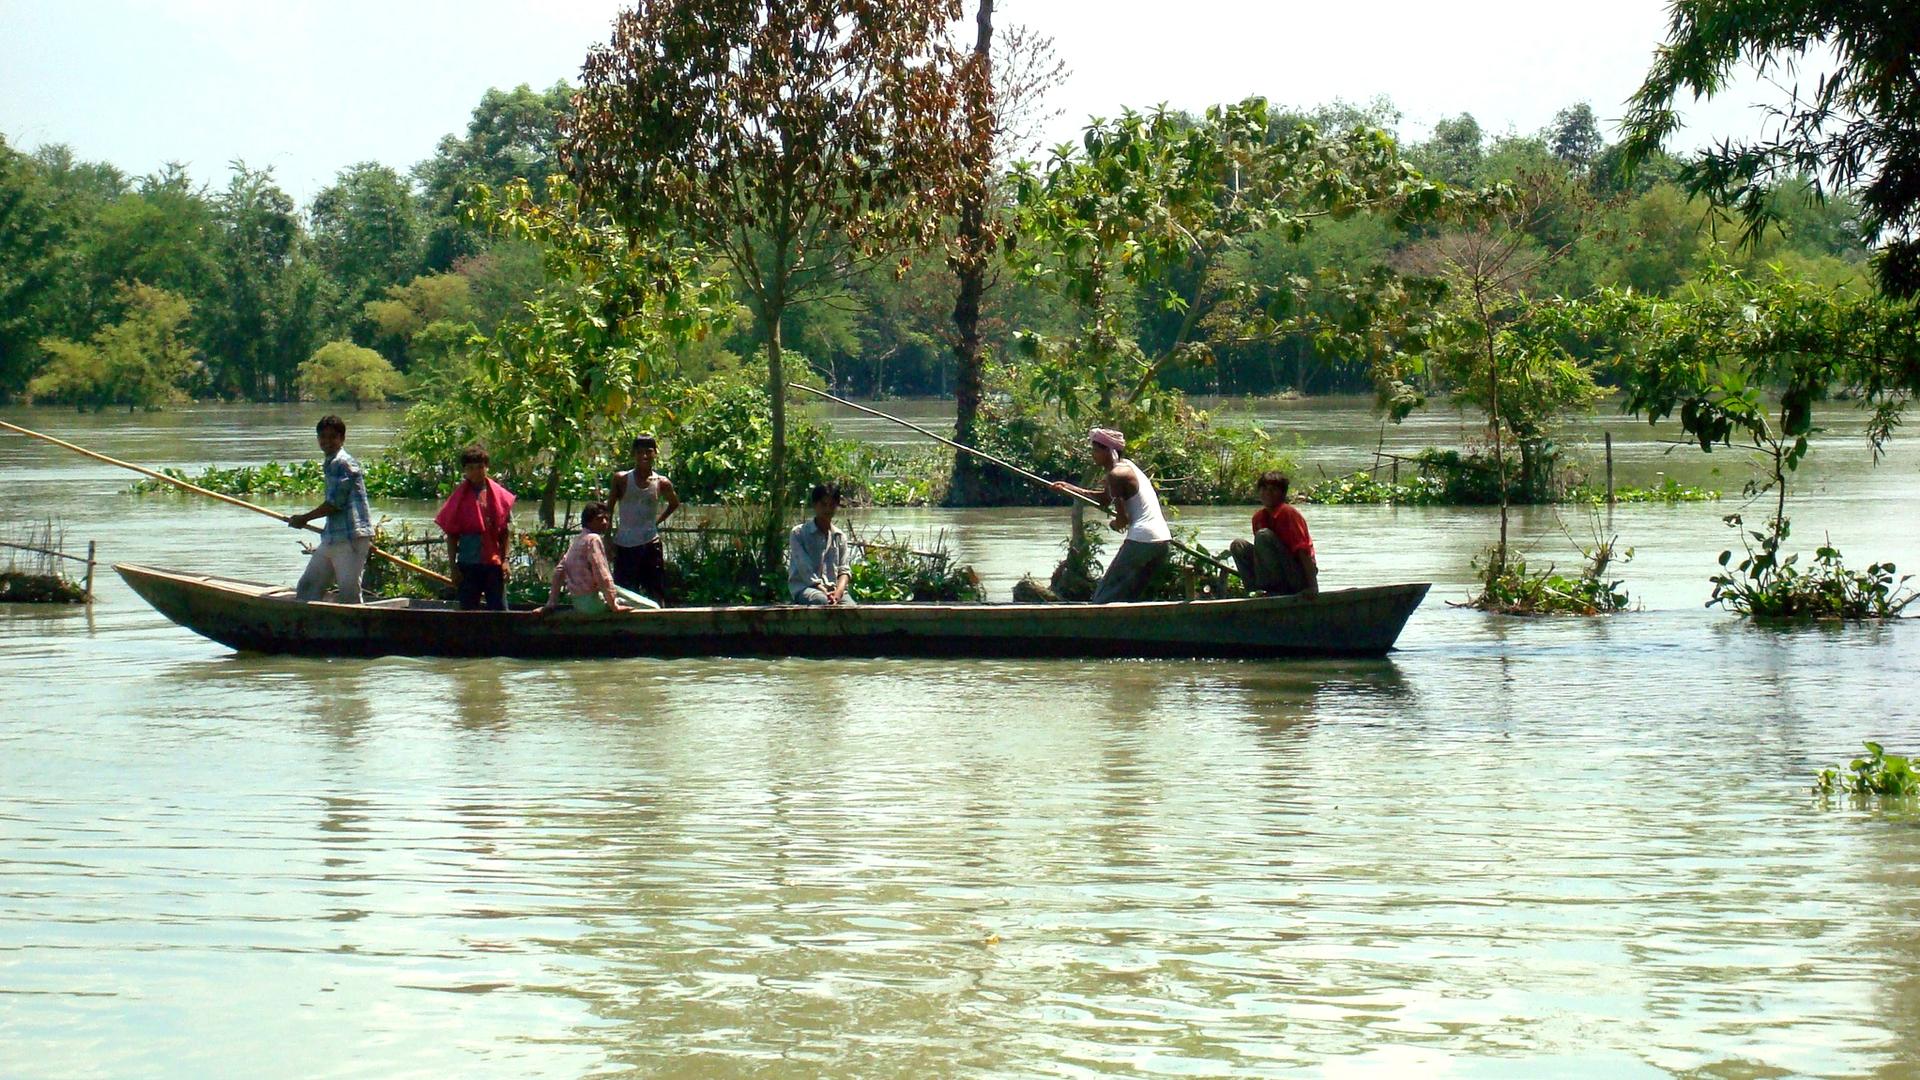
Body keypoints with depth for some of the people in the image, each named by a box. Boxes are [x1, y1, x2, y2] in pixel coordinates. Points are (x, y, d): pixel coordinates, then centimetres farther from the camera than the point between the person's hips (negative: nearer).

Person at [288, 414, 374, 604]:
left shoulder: (341, 463, -12)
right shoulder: (330, 464, 20)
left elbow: (334, 503, -15)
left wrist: (304, 519, -2)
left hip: (350, 540, -10)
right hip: (332, 539, 10)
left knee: (349, 594, -10)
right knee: (307, 589, 11)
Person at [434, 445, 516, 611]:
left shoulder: (498, 495, 3)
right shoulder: (459, 498, 1)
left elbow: (505, 533, 6)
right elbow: (451, 535, 1)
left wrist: (505, 560, -1)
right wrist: (453, 566, -3)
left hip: (493, 562, 0)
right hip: (468, 564, 0)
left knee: (499, 609, -2)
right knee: (467, 610, 4)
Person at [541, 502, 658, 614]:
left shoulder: (577, 540, 13)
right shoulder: (593, 539, -15)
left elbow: (559, 571, 15)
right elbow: (602, 575, -21)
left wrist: (552, 603, 17)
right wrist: (614, 606, -17)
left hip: (579, 603, 10)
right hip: (592, 601, -10)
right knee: (653, 608, -11)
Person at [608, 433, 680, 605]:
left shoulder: (662, 483, 1)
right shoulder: (621, 479, -2)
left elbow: (674, 504, 21)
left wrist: (658, 521, 8)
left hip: (650, 544, 1)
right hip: (624, 545, -1)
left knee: (656, 594, 2)